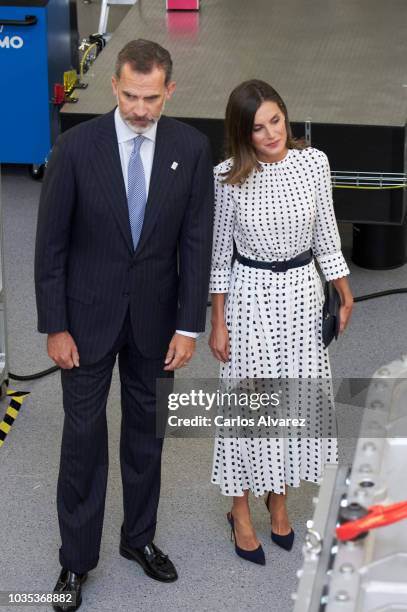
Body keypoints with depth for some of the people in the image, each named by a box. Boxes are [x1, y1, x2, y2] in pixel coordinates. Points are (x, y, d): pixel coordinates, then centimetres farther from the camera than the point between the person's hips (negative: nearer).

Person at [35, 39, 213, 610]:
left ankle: (139, 536, 34)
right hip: (89, 316, -2)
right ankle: (76, 556, 20)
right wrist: (55, 326, -9)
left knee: (146, 432, 15)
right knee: (84, 434, 5)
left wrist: (188, 325, -7)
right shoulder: (76, 146, -14)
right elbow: (51, 242, -9)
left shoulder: (192, 148, -8)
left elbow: (197, 241, -4)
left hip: (155, 318, 2)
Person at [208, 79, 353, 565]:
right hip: (251, 295, -3)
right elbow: (218, 251, -5)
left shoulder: (314, 162, -7)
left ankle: (279, 499, 34)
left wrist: (344, 293, 8)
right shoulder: (228, 177, -13)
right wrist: (217, 322, -4)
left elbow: (325, 234, 4)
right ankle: (241, 510, 24)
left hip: (302, 293, 3)